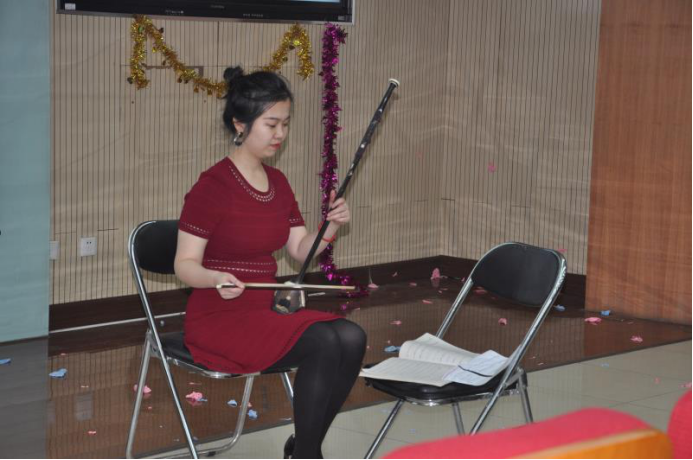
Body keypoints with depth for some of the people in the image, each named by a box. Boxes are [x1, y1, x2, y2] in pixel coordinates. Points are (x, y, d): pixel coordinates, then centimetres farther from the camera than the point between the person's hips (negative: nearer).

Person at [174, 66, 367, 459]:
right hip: (219, 317, -7)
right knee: (323, 344, -28)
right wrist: (217, 279, -34)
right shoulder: (213, 185, -12)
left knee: (352, 338, -18)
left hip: (269, 309, 7)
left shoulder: (278, 182, 10)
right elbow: (185, 264, -14)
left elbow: (301, 250, 12)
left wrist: (331, 226, -7)